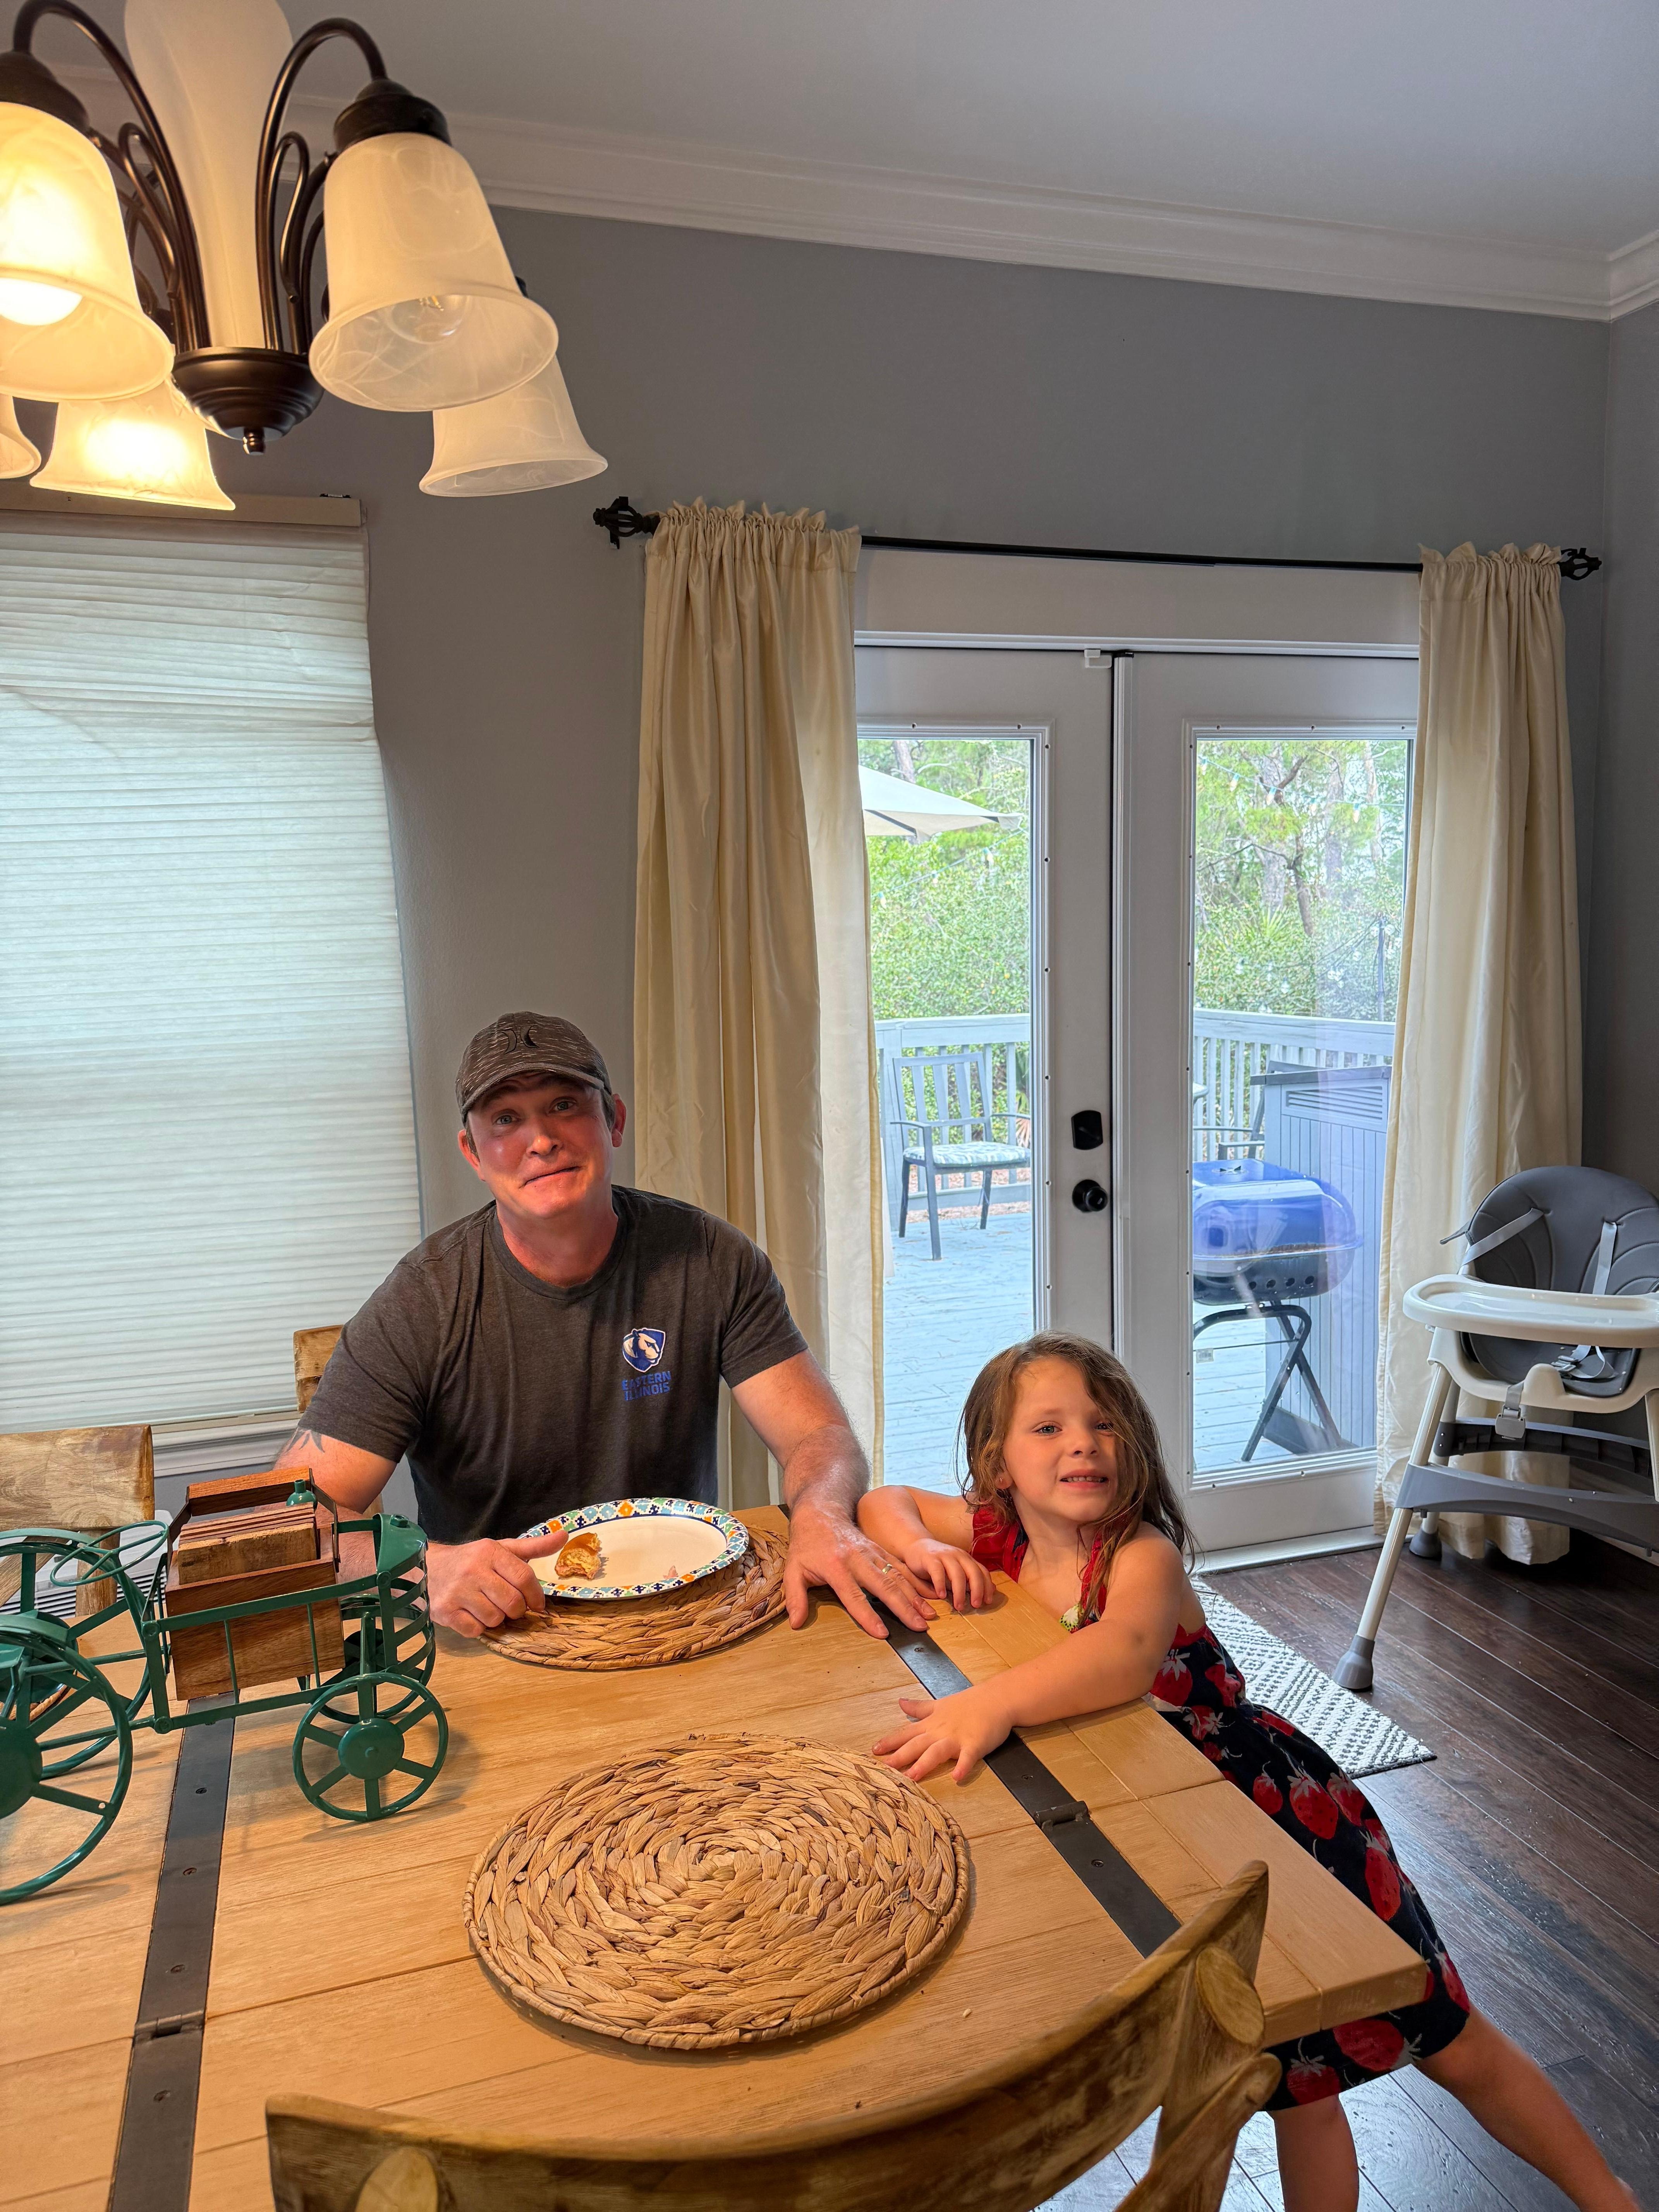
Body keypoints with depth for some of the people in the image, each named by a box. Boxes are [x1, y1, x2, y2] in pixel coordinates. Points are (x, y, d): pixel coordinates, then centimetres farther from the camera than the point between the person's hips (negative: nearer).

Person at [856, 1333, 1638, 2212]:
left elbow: (1125, 1654, -50)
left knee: (1456, 2049, 12)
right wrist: (920, 1547, -20)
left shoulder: (1145, 1556, -28)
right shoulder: (1001, 1537, -10)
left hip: (1281, 1812, -4)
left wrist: (994, 1703, -63)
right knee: (1294, 2084, 15)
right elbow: (883, 1501, 1)